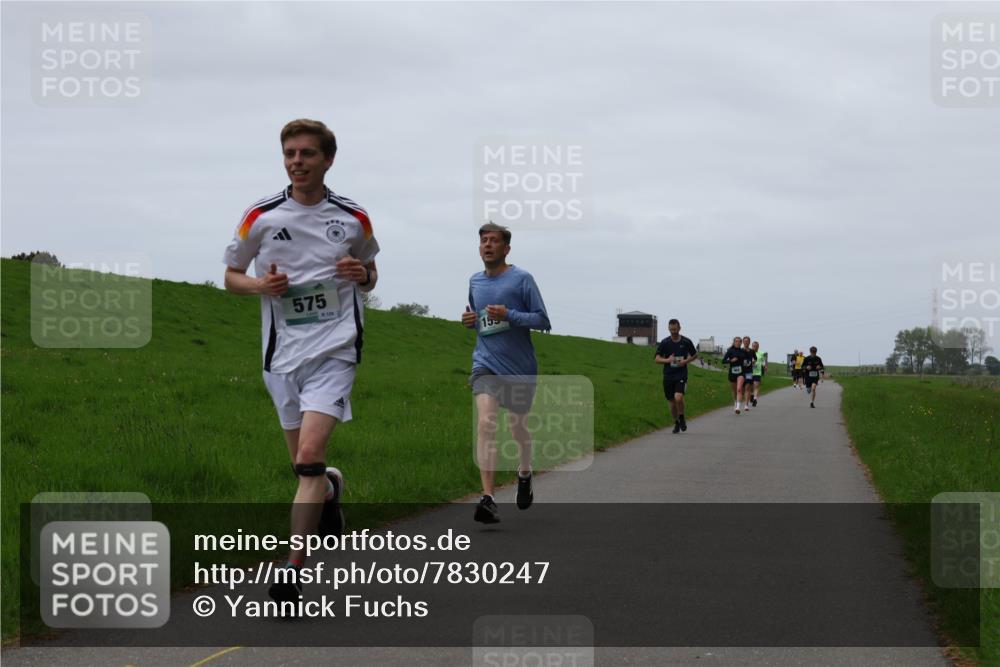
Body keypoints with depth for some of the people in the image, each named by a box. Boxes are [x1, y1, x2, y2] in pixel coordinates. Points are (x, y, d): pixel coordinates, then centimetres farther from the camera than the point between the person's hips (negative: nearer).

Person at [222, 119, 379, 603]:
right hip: (282, 352, 3)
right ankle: (331, 489, 48)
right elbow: (231, 276, 11)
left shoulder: (353, 218, 3)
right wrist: (260, 285, -10)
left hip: (334, 349, -2)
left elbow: (370, 273, 19)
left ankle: (293, 570, -16)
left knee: (310, 456, -18)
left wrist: (363, 276, -5)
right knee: (303, 466, 11)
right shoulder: (261, 217, 2)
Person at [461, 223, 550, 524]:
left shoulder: (521, 279, -7)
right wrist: (470, 320, 2)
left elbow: (543, 321, -8)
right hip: (485, 363, 2)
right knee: (485, 422, -19)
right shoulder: (474, 281, 9)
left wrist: (509, 315, -21)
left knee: (518, 426, 13)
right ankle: (488, 499, -26)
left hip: (519, 366, -2)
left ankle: (524, 475, 46)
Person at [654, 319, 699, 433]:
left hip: (681, 375, -2)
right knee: (672, 402, 6)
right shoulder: (664, 343, 0)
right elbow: (657, 359, 0)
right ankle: (676, 423, 27)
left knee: (678, 397, -23)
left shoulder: (686, 342, 0)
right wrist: (668, 360, -19)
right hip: (668, 376, 2)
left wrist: (686, 361, -5)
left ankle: (682, 418, 2)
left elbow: (695, 355, 14)